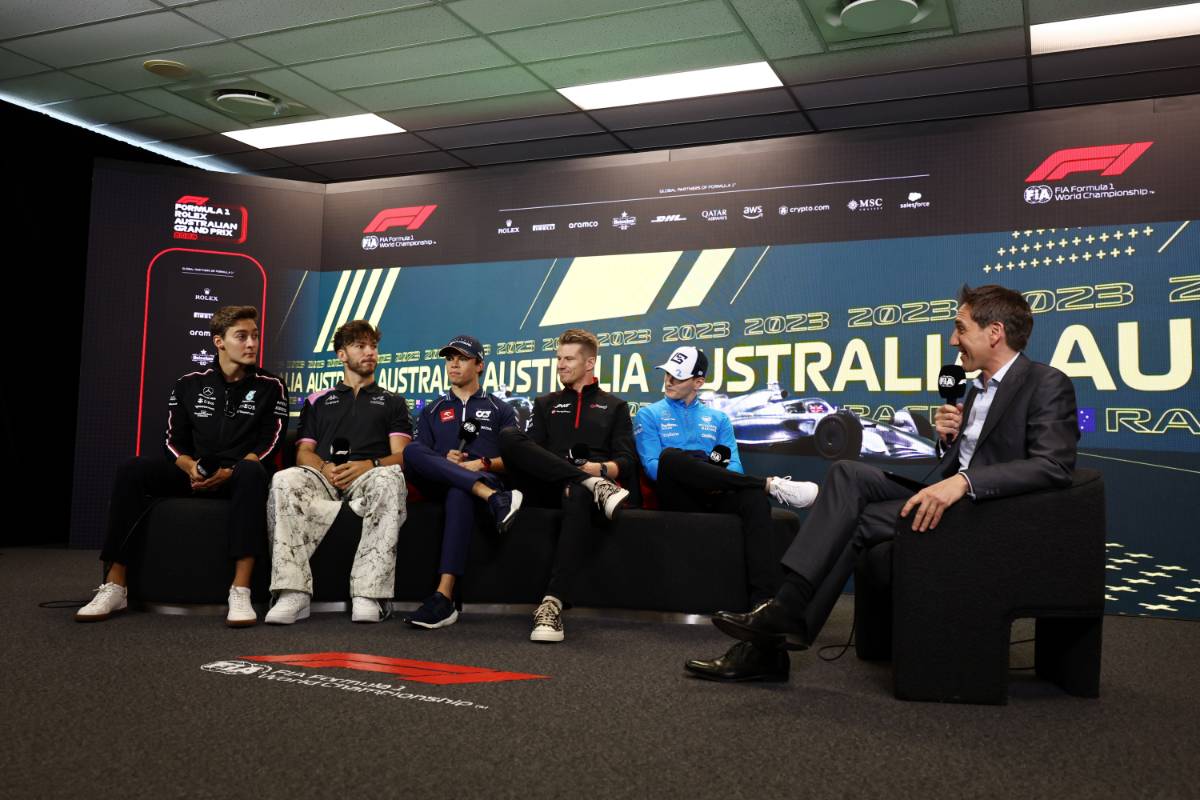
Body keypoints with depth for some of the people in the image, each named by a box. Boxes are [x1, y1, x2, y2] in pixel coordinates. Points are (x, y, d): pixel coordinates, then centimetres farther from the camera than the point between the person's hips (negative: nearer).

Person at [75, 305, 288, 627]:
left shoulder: (270, 387, 4)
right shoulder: (190, 384, 11)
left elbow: (270, 443, -4)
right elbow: (174, 441, 7)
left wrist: (231, 471, -20)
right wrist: (191, 468, -15)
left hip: (238, 475, -3)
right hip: (194, 475, 3)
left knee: (253, 473, -38)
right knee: (133, 470, -22)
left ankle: (240, 592, -43)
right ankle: (114, 586, -21)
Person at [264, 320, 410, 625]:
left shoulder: (392, 402, 25)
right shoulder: (317, 401, 29)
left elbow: (400, 455, 11)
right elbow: (304, 452, 17)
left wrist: (368, 465, -13)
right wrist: (325, 467, -9)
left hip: (369, 476, -1)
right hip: (324, 476, 2)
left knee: (390, 479, -39)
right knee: (284, 481, -34)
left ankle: (369, 594, -43)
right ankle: (293, 594, -38)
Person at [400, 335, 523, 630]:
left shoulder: (500, 410, 21)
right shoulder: (432, 411, 27)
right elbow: (416, 458, 16)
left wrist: (482, 464, -10)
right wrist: (445, 462, -6)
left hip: (486, 479, -2)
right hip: (438, 485, 3)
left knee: (460, 493, -42)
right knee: (412, 450, -31)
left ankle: (445, 597, -52)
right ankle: (493, 498, -44)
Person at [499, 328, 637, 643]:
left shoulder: (614, 406, 23)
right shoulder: (545, 404, 28)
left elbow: (627, 461, 11)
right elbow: (529, 452, 11)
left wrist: (602, 468, -15)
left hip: (581, 488, -2)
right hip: (549, 486, 2)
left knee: (578, 496, -43)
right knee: (508, 436, -26)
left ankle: (553, 604, -53)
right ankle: (593, 485, -34)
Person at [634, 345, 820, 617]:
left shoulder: (718, 418, 22)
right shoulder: (649, 414, 13)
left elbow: (734, 464, 10)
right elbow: (653, 465, -1)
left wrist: (716, 480, -14)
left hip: (716, 494, 2)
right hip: (677, 498, -2)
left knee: (754, 496, -34)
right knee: (671, 456, -36)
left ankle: (764, 597, -45)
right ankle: (771, 484, -28)